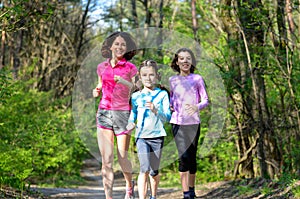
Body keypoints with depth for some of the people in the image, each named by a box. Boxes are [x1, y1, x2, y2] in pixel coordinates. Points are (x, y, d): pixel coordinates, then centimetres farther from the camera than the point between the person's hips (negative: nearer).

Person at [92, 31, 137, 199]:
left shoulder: (131, 68, -1)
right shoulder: (102, 67, 10)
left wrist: (125, 83, -22)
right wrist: (96, 92, 2)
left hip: (123, 114, -3)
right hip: (104, 114, 3)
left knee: (122, 159, 3)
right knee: (106, 160, -4)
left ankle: (130, 185, 34)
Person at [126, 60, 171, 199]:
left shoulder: (162, 94, 2)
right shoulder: (136, 96, 6)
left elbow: (167, 117, -3)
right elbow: (132, 115, 10)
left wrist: (155, 110, -21)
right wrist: (130, 124, -12)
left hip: (157, 136, 1)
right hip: (141, 137, -1)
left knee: (154, 171, 10)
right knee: (144, 169, -16)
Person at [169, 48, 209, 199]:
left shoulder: (197, 79, 2)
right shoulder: (172, 80, 8)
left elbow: (205, 100, 0)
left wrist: (197, 107, -20)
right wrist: (169, 106, -4)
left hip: (193, 122, 0)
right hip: (177, 122, 0)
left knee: (192, 157, 7)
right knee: (184, 156, -13)